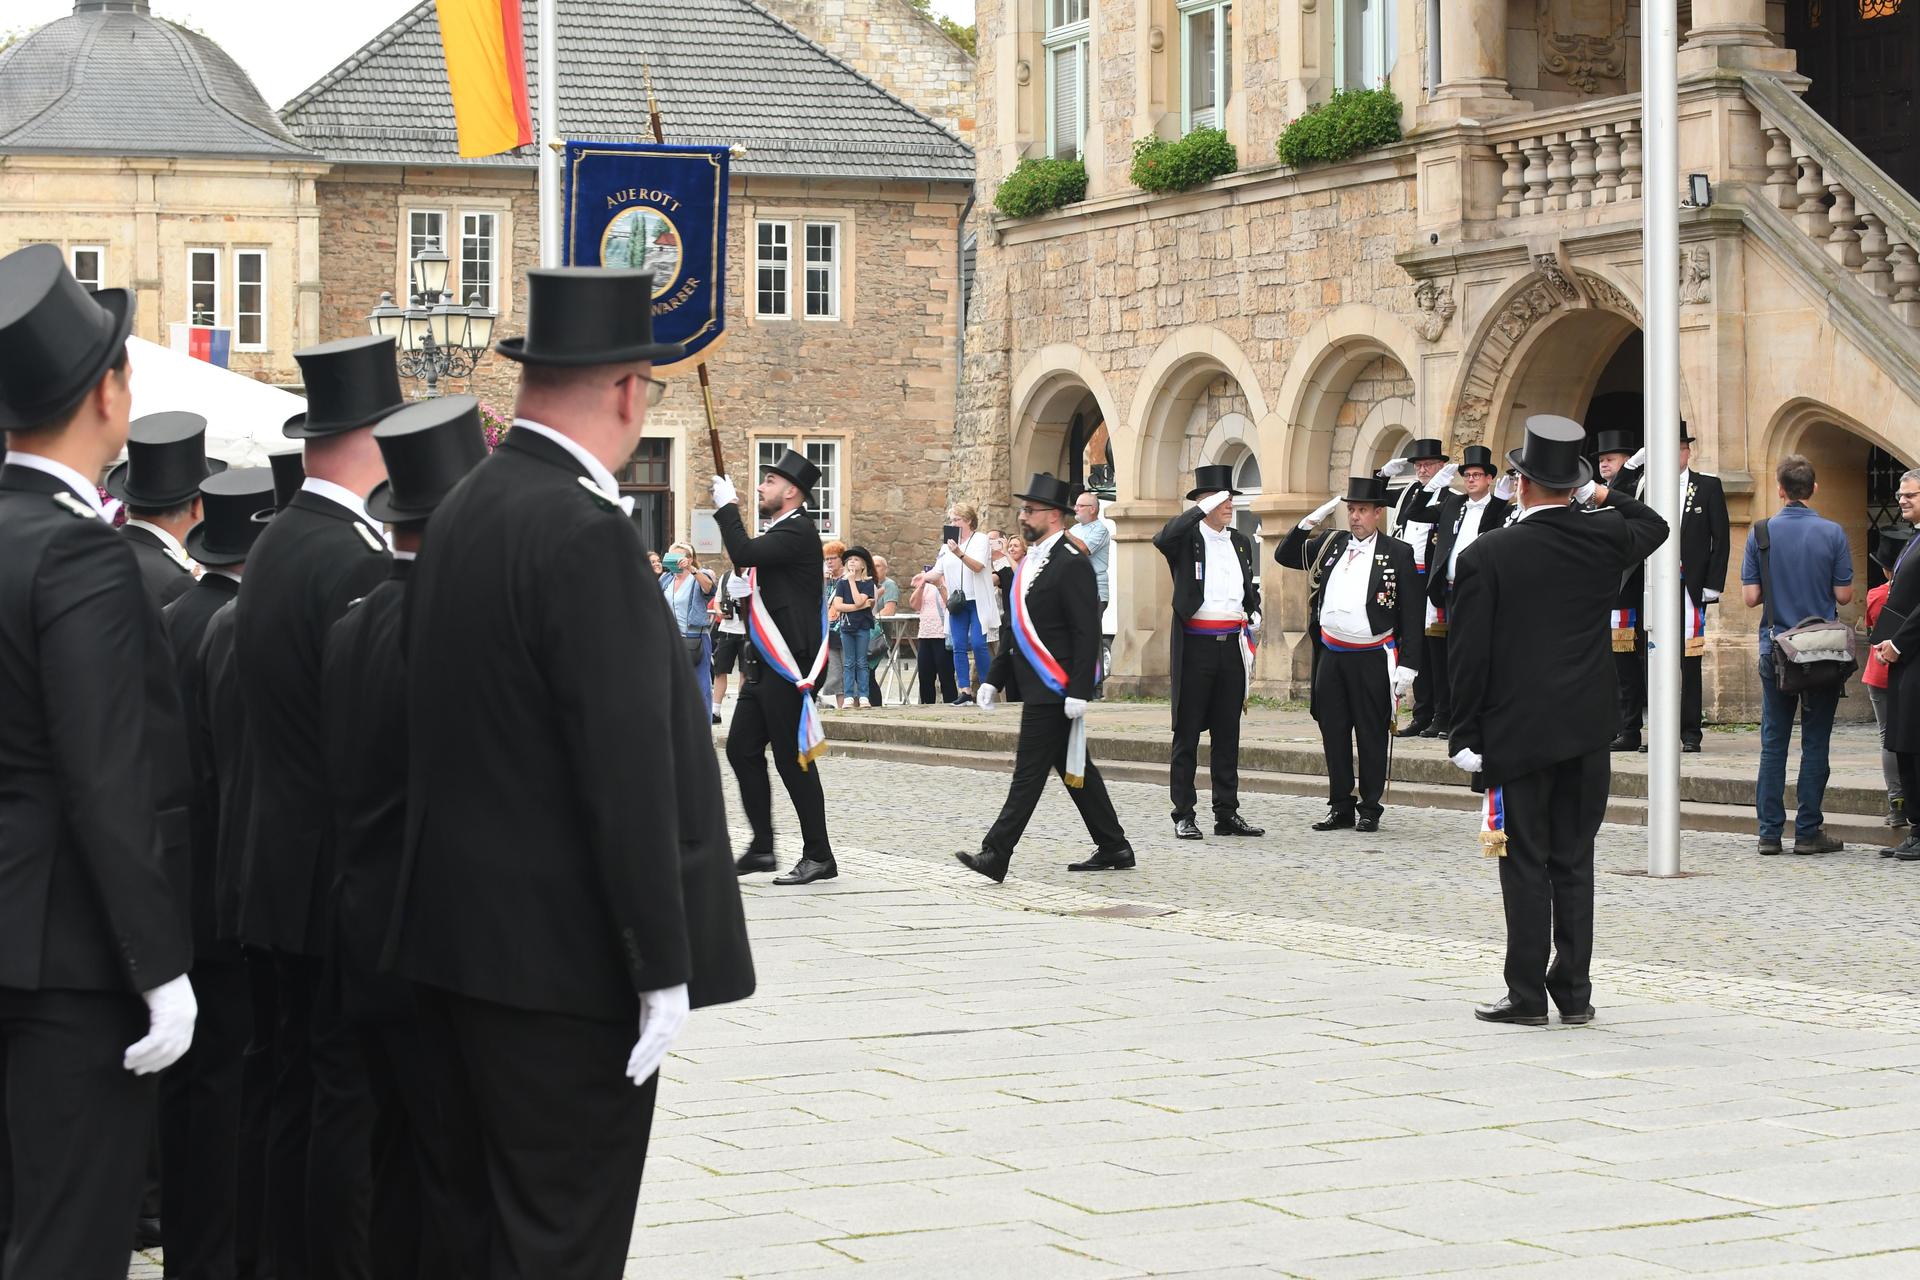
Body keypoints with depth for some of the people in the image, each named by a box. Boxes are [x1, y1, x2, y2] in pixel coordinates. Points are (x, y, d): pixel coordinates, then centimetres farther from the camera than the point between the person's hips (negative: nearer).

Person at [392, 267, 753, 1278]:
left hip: (469, 932, 9)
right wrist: (665, 967, -16)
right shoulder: (584, 531, -19)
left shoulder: (463, 510, 9)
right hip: (567, 957, -9)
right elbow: (626, 769, -21)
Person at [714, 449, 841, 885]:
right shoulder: (780, 530, 18)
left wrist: (726, 506, -14)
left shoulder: (797, 531, -13)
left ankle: (818, 856, 1)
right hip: (765, 665, 10)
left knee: (793, 760, -6)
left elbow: (744, 554, -25)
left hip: (788, 668, -10)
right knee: (741, 748, 9)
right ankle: (762, 848, 15)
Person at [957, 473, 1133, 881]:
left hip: (1053, 691, -10)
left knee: (1030, 770, -9)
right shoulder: (1029, 563, 16)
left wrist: (1078, 692, -22)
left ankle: (995, 856, -10)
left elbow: (1087, 633, -18)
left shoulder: (1071, 564, -13)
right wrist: (994, 679, 17)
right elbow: (1014, 628, 22)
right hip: (1037, 688, 10)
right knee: (1076, 771, 13)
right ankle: (1113, 849, 20)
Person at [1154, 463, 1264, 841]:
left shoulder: (1241, 542, 15)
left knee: (1228, 734, 9)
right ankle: (1184, 816, 4)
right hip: (1195, 646, -5)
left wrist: (1254, 615, 7)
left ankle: (1227, 813, 14)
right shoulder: (1186, 537, -3)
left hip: (1232, 644, 6)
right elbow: (1162, 540, -27)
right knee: (1187, 735, 0)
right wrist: (1203, 509, -25)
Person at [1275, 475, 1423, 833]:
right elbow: (1284, 555, 14)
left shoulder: (1398, 553, -3)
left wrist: (1408, 666, -10)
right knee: (1334, 734, 8)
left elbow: (1412, 615, -5)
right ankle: (1341, 807, 17)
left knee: (1371, 736, 2)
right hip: (1331, 654, 5)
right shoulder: (1331, 544, 10)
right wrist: (1313, 519, 1)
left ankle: (1370, 810, 11)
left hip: (1372, 659, -4)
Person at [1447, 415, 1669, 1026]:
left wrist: (1466, 737, -3)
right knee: (1574, 862, 10)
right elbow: (1654, 525, 25)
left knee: (1526, 865, 1)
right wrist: (1600, 493, 24)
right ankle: (1574, 993, 12)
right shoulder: (1604, 539, -1)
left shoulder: (1486, 555, -10)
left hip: (1517, 730, -3)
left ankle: (1527, 995, 3)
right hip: (1588, 727, 4)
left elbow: (1468, 654, -9)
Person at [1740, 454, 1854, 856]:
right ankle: (1808, 831, 4)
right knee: (1815, 742, 4)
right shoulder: (1832, 533, -6)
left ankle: (1770, 831, 5)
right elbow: (1844, 594, -5)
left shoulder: (1761, 533, -3)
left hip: (1775, 649, 2)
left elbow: (1751, 596, -4)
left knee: (1773, 741, 7)